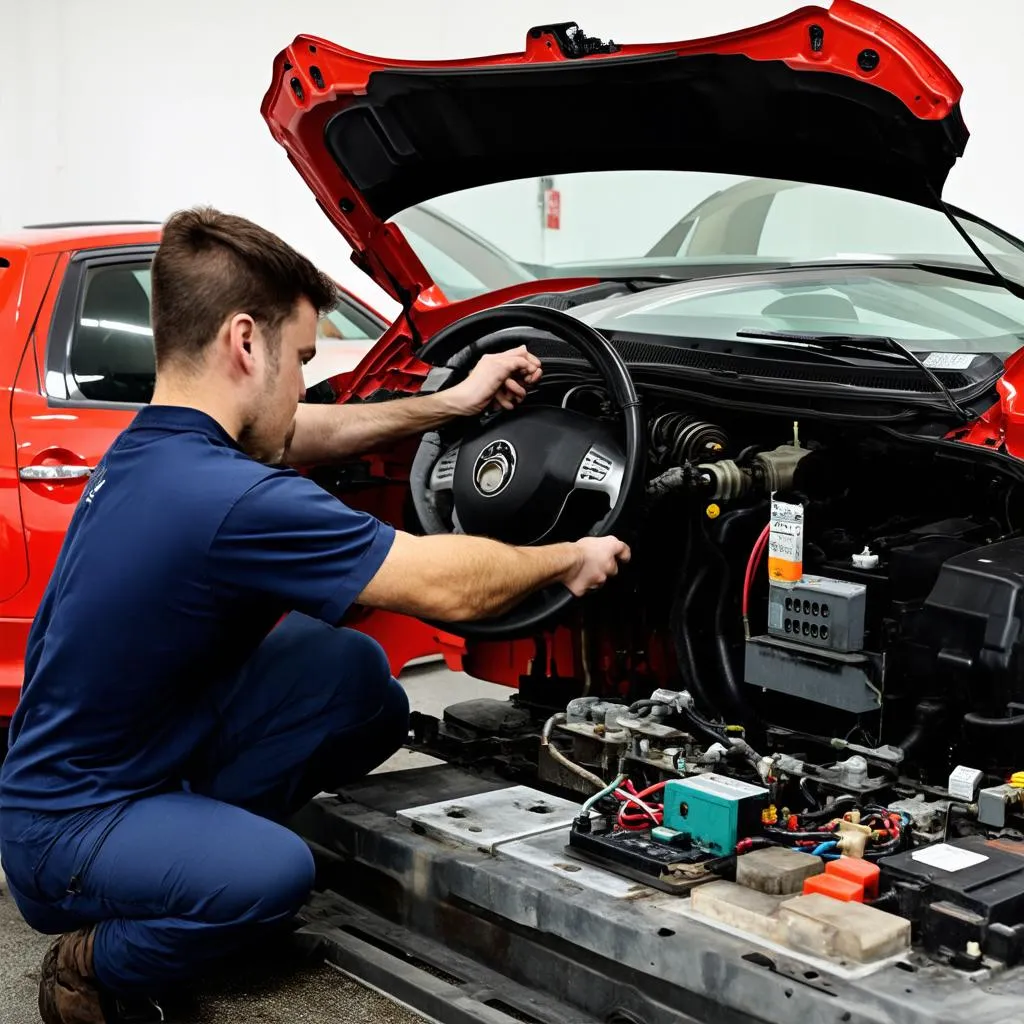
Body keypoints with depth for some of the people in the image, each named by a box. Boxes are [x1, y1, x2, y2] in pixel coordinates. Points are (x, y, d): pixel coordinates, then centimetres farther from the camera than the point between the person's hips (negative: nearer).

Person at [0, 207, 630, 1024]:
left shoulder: (151, 444, -1)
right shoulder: (229, 498, -30)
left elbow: (304, 434, 20)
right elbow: (447, 587, -21)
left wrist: (451, 404, 18)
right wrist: (574, 560, -4)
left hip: (148, 751, 9)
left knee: (352, 670, -3)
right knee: (276, 872, -35)